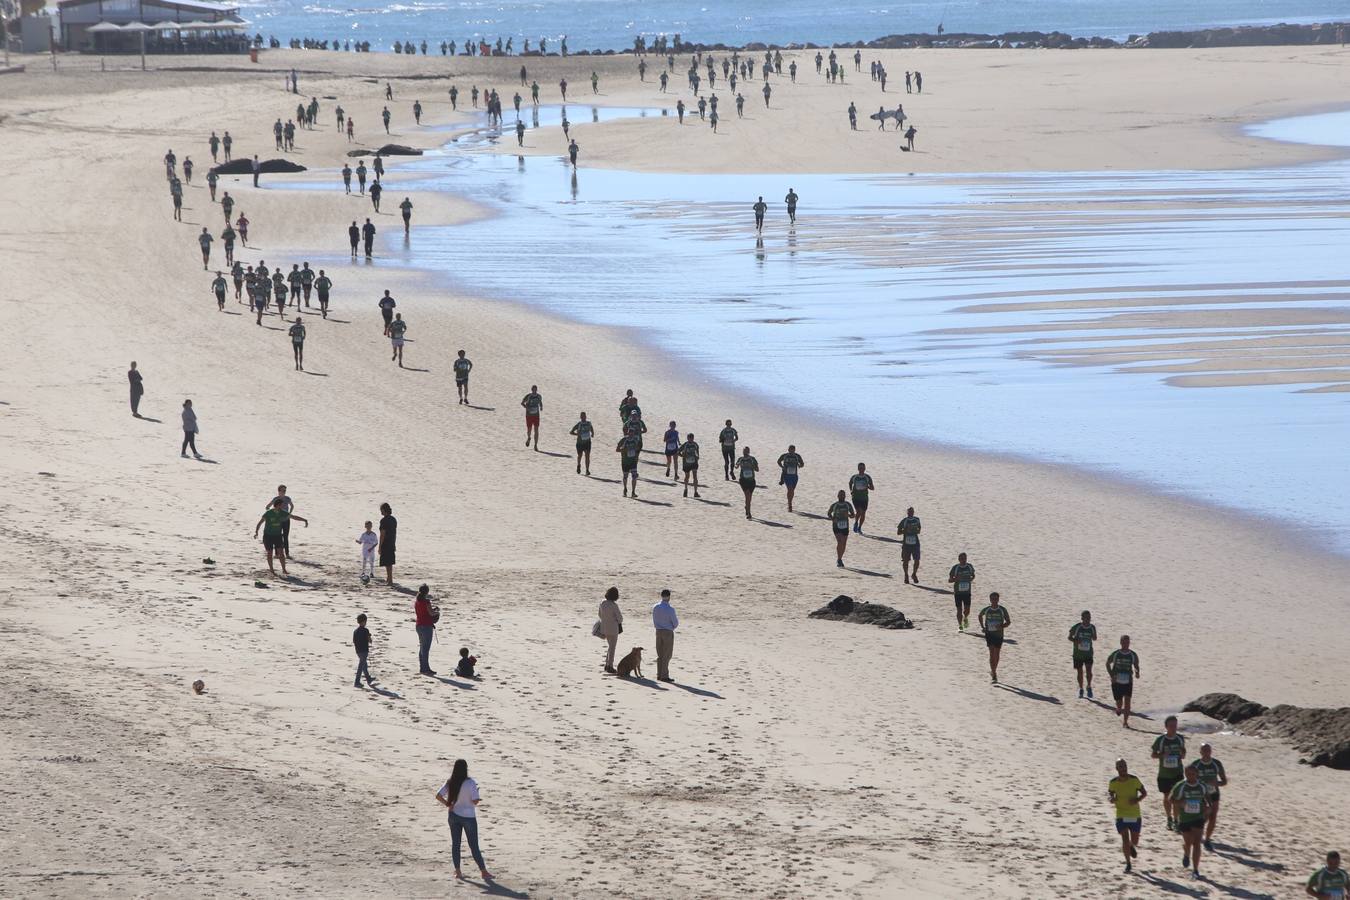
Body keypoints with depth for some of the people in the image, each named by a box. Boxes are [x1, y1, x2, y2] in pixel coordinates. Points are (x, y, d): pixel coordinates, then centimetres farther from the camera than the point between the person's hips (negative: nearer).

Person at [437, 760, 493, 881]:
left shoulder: (450, 783, -4)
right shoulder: (471, 783, -17)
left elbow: (438, 796, -6)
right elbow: (475, 801, -18)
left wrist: (448, 805, 4)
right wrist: (476, 791, 0)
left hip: (454, 815, 4)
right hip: (468, 817, -4)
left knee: (455, 844, 12)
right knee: (474, 845, 3)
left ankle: (458, 871, 12)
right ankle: (483, 871, 9)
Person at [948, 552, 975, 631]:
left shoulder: (969, 567, 0)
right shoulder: (955, 568, -8)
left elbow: (973, 575, 17)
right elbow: (949, 580, -4)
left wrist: (971, 579, -7)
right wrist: (956, 579, -25)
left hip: (967, 592, 2)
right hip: (958, 592, -2)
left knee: (967, 609, -1)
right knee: (959, 609, -1)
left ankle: (965, 618, 33)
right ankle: (960, 626, 13)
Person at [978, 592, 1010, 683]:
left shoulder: (1002, 610, -5)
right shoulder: (986, 610, -3)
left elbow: (1008, 621, 1)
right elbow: (980, 616, 19)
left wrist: (1002, 626, -20)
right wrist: (982, 627, 8)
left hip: (999, 634, 1)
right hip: (989, 633, -1)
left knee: (996, 654, 10)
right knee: (992, 653, -13)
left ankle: (993, 671, 31)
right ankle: (994, 675, -13)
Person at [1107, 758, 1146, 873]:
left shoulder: (1134, 780, -8)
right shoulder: (1113, 782, -7)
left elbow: (1144, 793, 1)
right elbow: (1109, 794, 6)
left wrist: (1137, 799, -19)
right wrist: (1110, 799, -20)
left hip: (1135, 815, 1)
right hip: (1121, 815, -1)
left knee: (1135, 841, 10)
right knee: (1125, 839, -8)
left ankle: (1132, 846, 48)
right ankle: (1128, 863, 5)